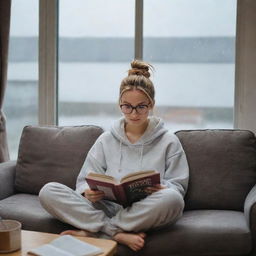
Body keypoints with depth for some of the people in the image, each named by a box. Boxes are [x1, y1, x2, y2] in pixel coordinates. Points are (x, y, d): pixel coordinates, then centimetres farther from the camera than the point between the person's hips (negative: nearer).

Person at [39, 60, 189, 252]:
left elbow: (178, 186, 7)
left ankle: (89, 232, -24)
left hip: (145, 214, -1)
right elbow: (85, 180, 13)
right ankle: (120, 234, -28)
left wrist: (163, 190, -18)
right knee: (48, 191, -19)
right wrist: (88, 192, -12)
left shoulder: (168, 141, 10)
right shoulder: (106, 140, 16)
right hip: (108, 207, 2)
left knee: (171, 199, -38)